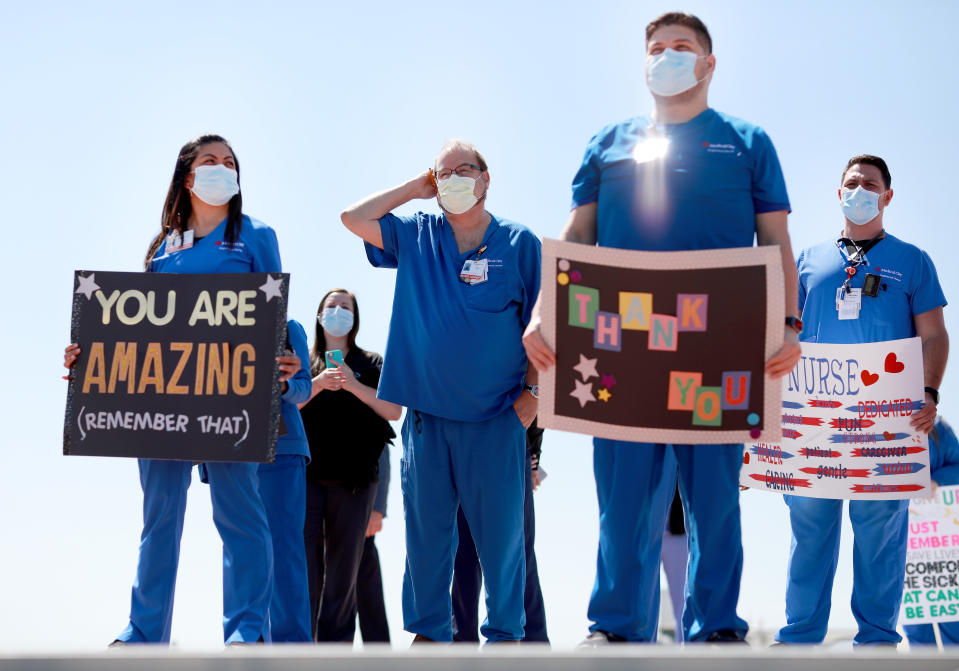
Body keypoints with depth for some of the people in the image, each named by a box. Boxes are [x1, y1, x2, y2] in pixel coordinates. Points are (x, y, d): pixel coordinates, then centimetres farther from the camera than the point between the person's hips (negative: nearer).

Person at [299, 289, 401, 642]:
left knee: (343, 566, 0)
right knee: (304, 561, -10)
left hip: (354, 477, 0)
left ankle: (336, 643, 3)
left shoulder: (370, 363, 14)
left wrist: (355, 386, -13)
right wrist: (317, 385, -16)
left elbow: (394, 410, 1)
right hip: (306, 472, 0)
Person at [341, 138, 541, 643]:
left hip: (496, 416, -2)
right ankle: (429, 631, 16)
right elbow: (352, 218, 3)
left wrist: (533, 390, -5)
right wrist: (415, 189, 6)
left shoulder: (519, 243, 3)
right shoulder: (416, 237, 10)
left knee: (500, 530, 1)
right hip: (426, 413, 2)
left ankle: (504, 634, 11)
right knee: (426, 530, 7)